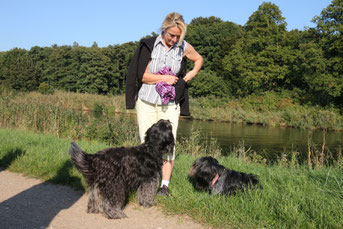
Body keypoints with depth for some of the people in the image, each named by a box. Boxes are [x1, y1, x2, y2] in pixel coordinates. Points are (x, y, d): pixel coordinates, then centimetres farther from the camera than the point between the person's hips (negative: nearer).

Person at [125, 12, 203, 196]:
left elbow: (199, 59, 23)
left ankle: (165, 185, 0)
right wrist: (165, 78, -12)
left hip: (169, 104, 1)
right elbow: (142, 75, -7)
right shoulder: (149, 45, -5)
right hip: (146, 101, -1)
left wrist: (192, 73, 6)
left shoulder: (183, 47, 2)